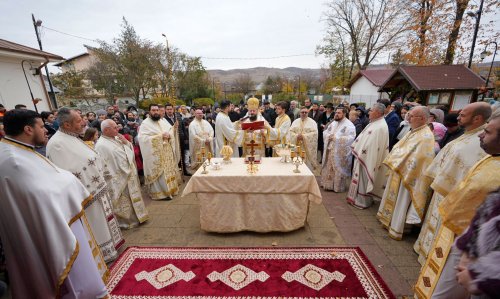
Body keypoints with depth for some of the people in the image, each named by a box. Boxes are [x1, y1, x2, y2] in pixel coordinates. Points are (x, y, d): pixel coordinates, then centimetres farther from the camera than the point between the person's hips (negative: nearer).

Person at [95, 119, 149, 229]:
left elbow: (130, 150, 12)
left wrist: (126, 142, -6)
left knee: (131, 198, 20)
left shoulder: (117, 138, 6)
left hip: (130, 174, 8)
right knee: (123, 202, 7)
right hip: (119, 179, -8)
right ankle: (125, 222, 25)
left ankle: (135, 216, 36)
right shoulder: (101, 145, -18)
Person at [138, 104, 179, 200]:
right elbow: (142, 138, -18)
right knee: (159, 172, -1)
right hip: (155, 153, -6)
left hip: (167, 151, 6)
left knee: (169, 170, 13)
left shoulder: (163, 120, 12)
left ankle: (169, 189, 28)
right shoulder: (145, 123, -7)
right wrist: (159, 136, -21)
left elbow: (172, 130, 12)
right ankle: (160, 192, 12)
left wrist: (169, 135, -12)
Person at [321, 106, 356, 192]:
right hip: (330, 150, 7)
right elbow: (325, 132, 17)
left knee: (339, 171, 3)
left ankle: (339, 187, 18)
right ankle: (329, 184, 29)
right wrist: (328, 136, -6)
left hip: (341, 152, -7)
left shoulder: (349, 125, -11)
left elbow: (350, 138, -21)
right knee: (329, 169, 14)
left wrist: (336, 138, -22)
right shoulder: (333, 123, 12)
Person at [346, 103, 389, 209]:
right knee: (361, 179, 18)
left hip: (368, 158, -9)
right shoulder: (374, 124, 9)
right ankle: (359, 198, 31)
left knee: (364, 179, 5)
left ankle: (363, 201, 20)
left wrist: (360, 155, -19)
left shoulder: (380, 127, -21)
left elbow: (373, 145, -24)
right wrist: (357, 149, 13)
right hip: (363, 156, 9)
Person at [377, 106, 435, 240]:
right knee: (394, 199, 20)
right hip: (398, 172, 9)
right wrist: (393, 161, 2)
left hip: (407, 176, -9)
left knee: (401, 202, 5)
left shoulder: (425, 136, -20)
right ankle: (390, 221, 36)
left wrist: (397, 164, -16)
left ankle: (396, 229, 21)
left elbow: (417, 158, -25)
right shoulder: (413, 132, 9)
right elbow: (399, 148, 15)